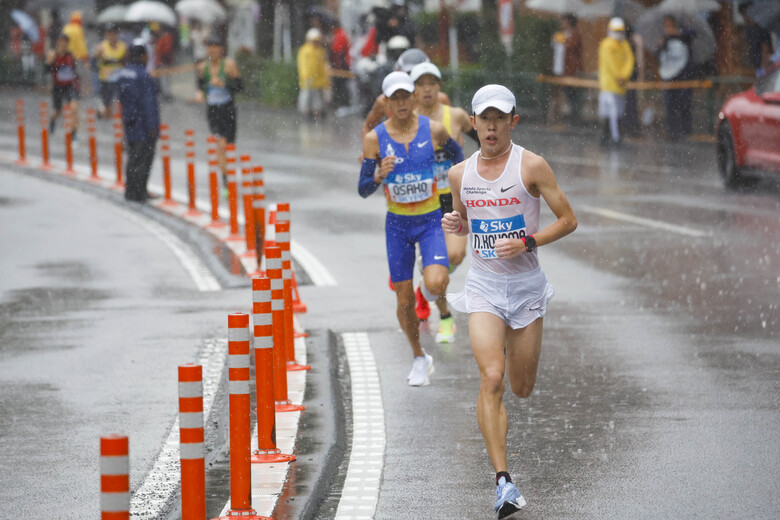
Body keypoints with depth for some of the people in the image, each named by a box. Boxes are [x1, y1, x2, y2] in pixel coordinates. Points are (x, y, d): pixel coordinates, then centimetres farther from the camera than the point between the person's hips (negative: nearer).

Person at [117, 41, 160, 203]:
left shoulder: (122, 74, 6)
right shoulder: (144, 76, -18)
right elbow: (148, 102, -18)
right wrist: (152, 126, -16)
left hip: (130, 123, 8)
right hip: (143, 124, -8)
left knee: (132, 158, 17)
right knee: (143, 159, -1)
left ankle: (130, 191, 23)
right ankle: (139, 193, 0)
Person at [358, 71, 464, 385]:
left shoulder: (433, 130, -8)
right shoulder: (375, 138, -8)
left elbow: (456, 153, 14)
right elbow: (363, 190, -6)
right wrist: (380, 176, -26)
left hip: (431, 221, -1)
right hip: (397, 224, 1)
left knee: (435, 284, -24)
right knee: (404, 301, 5)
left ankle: (433, 286, 15)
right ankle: (419, 359, 27)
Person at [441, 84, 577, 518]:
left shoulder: (531, 166, -8)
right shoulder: (460, 174, 4)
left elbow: (568, 220, -5)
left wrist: (525, 243, -17)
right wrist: (455, 225, -3)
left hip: (525, 283, -1)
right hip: (483, 286, 1)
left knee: (521, 388, 9)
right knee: (491, 378, -18)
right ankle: (503, 481, -19)